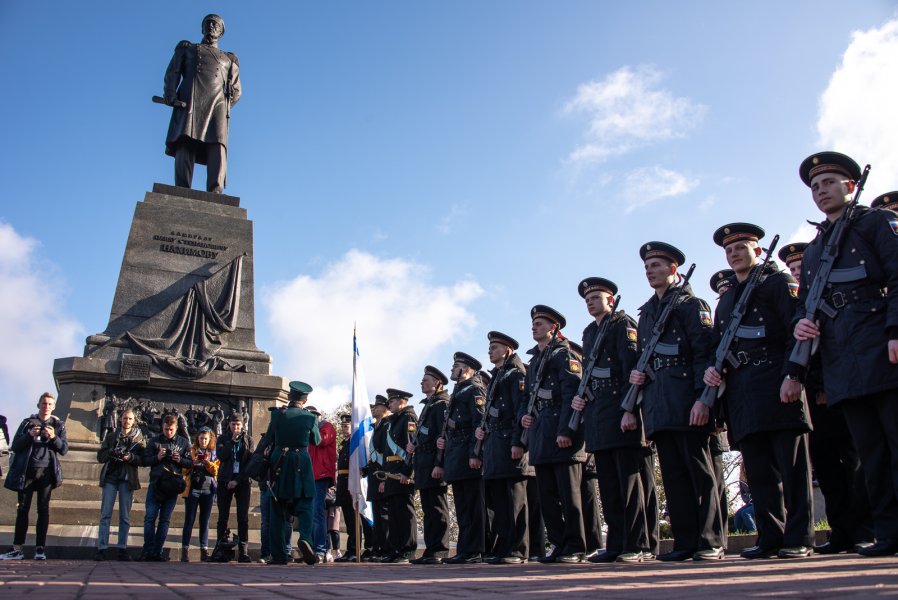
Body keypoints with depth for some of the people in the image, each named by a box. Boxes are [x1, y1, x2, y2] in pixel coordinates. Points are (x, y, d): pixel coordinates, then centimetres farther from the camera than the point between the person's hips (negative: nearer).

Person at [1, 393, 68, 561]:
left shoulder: (58, 425, 10)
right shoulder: (27, 423, 12)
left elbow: (64, 449, 2)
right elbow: (15, 446, 5)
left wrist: (53, 437, -16)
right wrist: (29, 435, -12)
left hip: (46, 472, -1)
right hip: (26, 471, 1)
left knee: (43, 509, -2)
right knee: (22, 509, 1)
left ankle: (40, 548, -1)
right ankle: (17, 549, 3)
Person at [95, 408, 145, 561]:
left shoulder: (139, 439, 10)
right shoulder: (111, 436, 13)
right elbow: (100, 456, 7)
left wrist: (131, 457, -15)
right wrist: (111, 452, -12)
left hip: (127, 479, 0)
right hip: (110, 477, 1)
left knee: (125, 516, 1)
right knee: (105, 514, -5)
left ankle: (122, 548, 5)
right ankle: (102, 548, -4)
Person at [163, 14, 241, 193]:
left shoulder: (229, 59, 32)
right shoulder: (187, 49, 30)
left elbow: (236, 91, 21)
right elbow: (172, 74, 15)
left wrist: (224, 108, 4)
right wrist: (170, 95, -4)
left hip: (217, 103, 1)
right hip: (189, 102, -1)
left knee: (218, 147, -22)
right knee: (185, 145, -19)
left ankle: (215, 196, -36)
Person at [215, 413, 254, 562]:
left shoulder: (248, 440, 6)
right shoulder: (223, 439, 9)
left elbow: (251, 462, 0)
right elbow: (220, 456, -9)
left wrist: (237, 480, -8)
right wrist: (232, 440, -12)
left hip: (242, 482, -1)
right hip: (225, 481, 1)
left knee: (243, 517, -4)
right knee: (223, 517, 0)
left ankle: (243, 551, -2)